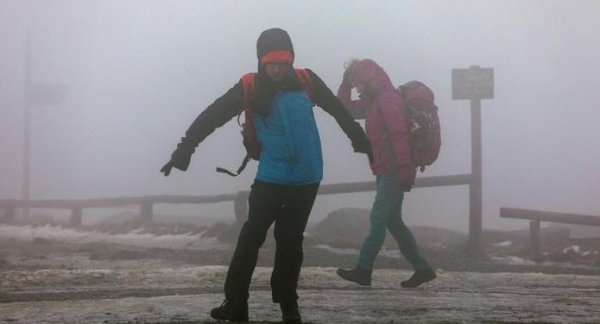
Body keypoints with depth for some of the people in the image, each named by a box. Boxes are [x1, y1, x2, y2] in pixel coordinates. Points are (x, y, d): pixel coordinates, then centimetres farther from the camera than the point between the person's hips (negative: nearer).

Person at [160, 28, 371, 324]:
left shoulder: (307, 81, -1)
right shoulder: (250, 87, -6)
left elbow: (339, 111, 11)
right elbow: (212, 117, -5)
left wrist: (362, 142, 19)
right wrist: (184, 150, -9)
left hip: (306, 178, 1)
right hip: (270, 178, -1)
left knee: (290, 242, 9)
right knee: (251, 238, -2)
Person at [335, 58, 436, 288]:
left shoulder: (388, 99, -12)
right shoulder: (373, 101, 18)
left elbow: (400, 135, -21)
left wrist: (405, 170, -26)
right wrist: (345, 83, 12)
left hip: (393, 172, -10)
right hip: (385, 171, 10)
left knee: (378, 218, -11)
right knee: (393, 221, 10)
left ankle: (363, 270, -12)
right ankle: (422, 268, 12)